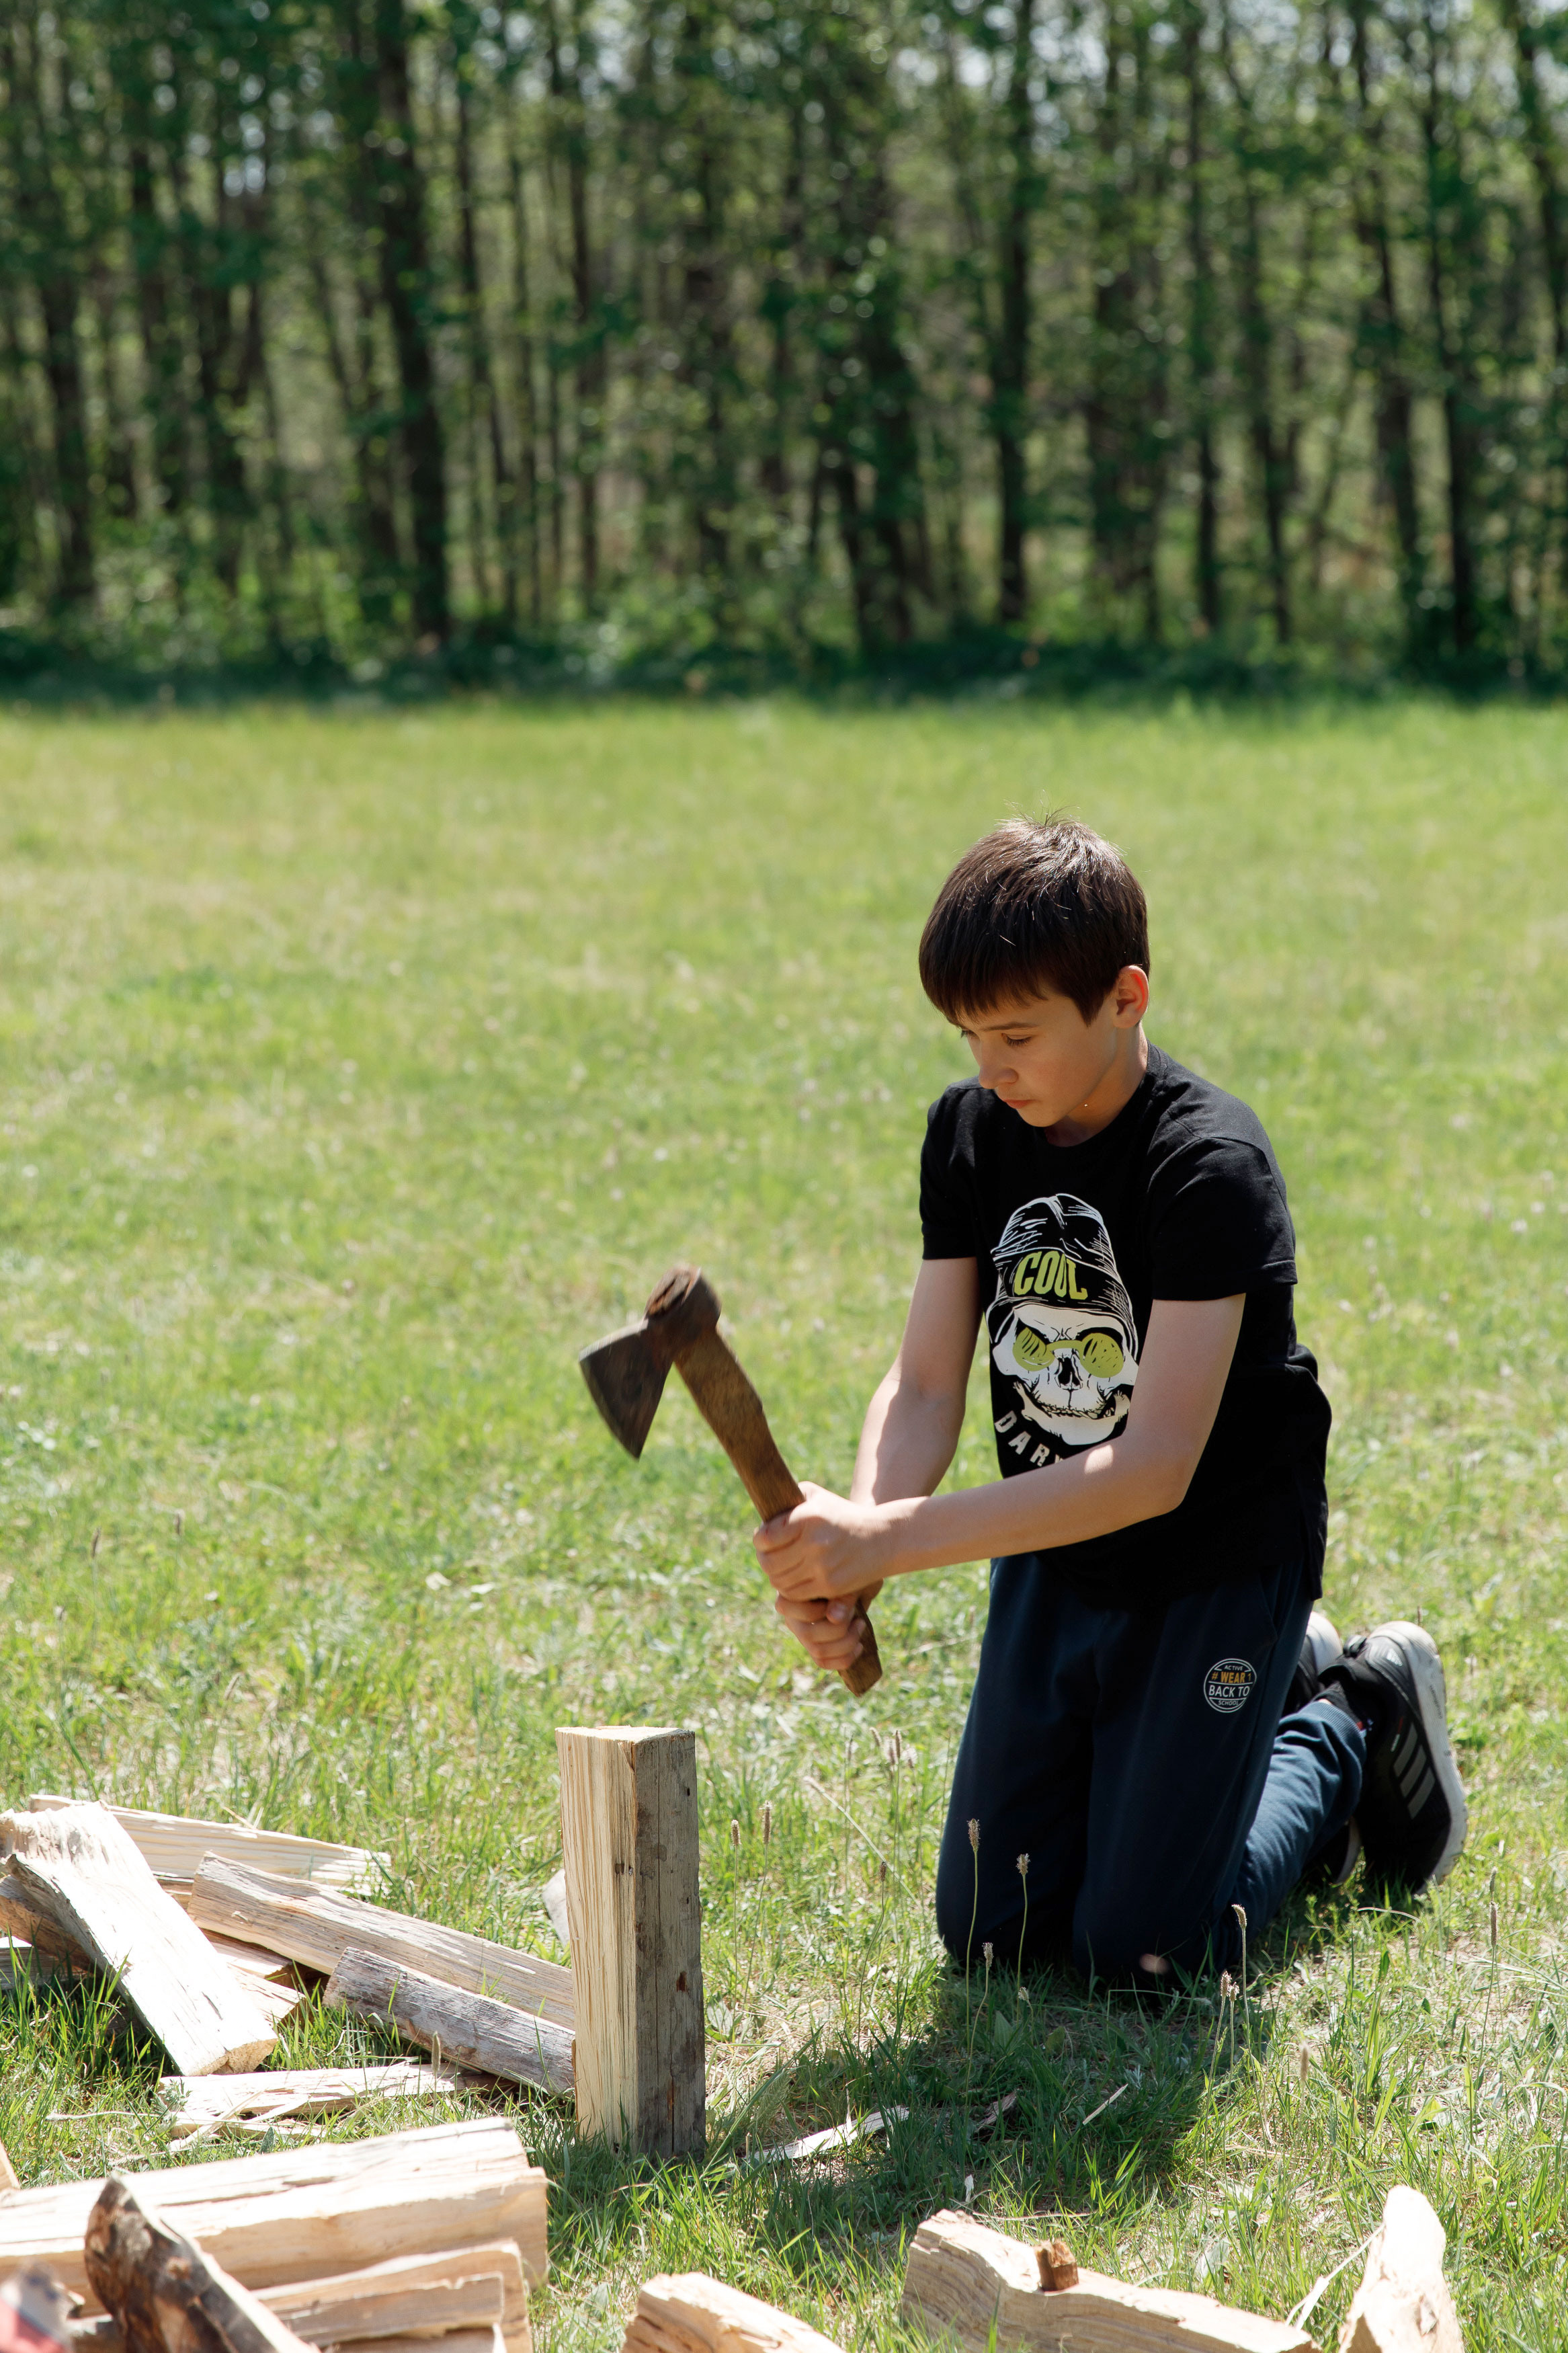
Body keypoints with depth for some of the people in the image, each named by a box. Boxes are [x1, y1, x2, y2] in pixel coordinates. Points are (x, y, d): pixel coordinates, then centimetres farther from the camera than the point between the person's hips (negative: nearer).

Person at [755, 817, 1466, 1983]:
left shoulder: (1210, 1165, -26)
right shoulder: (972, 1132, -5)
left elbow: (1158, 1465, -32)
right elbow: (927, 1385, -8)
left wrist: (893, 1540, -39)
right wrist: (851, 1543, -30)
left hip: (1218, 1567, -6)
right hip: (1053, 1559, 6)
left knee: (1140, 1949, -7)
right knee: (991, 1929, 9)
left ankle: (1348, 1732, 19)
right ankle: (1283, 1683, 27)